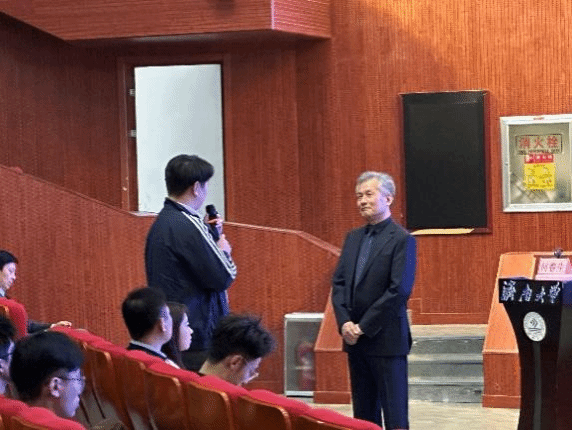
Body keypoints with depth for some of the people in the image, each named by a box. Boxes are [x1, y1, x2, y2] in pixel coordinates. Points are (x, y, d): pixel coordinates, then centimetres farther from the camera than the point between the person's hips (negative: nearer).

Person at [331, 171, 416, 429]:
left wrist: (363, 327, -15)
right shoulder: (353, 238, 14)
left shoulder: (402, 240, -8)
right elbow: (338, 282, 11)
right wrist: (344, 322, -5)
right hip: (354, 338, 7)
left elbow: (399, 290, -15)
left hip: (386, 339, -7)